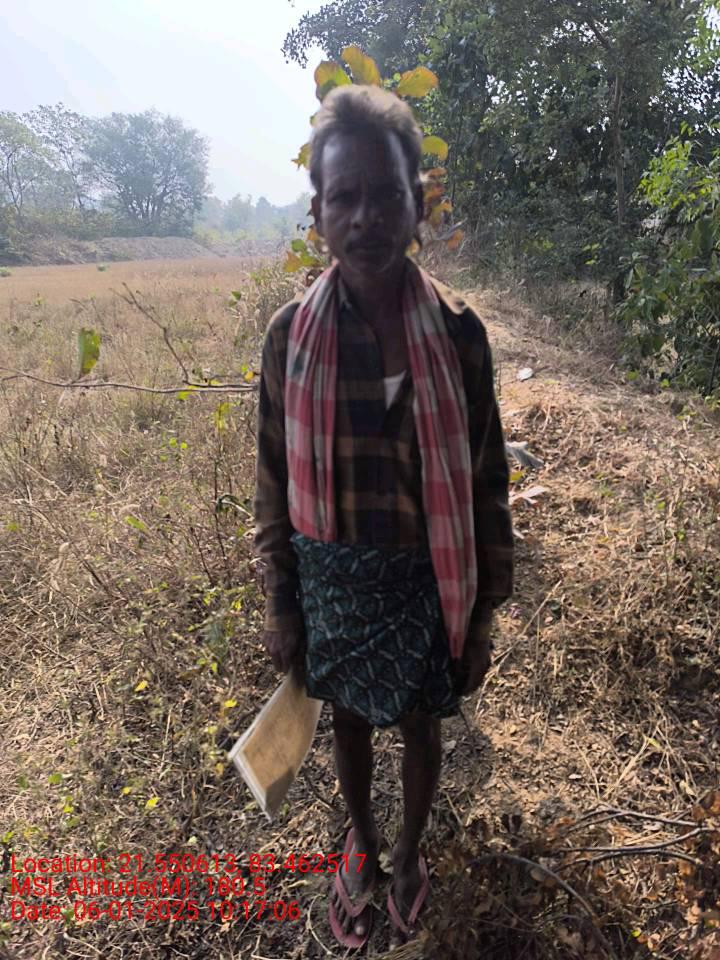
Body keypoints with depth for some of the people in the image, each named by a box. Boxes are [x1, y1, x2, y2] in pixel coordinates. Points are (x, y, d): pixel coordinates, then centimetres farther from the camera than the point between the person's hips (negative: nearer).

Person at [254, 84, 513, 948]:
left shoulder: (456, 333, -13)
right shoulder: (290, 334, -10)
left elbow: (485, 482, -6)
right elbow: (274, 483, -2)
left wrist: (482, 613, -2)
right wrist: (280, 605, 2)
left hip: (425, 577, -1)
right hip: (332, 577, 1)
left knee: (420, 727, 22)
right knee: (349, 721, 24)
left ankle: (410, 851, 54)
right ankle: (361, 844, 56)